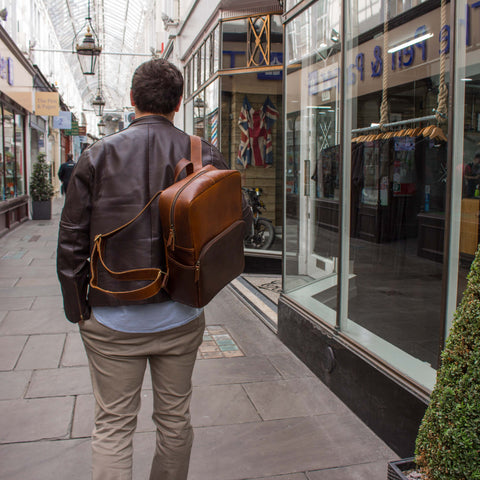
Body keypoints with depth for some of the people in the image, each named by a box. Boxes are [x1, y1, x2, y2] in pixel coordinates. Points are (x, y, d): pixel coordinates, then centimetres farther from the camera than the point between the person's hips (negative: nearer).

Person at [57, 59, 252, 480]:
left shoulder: (99, 154, -6)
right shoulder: (204, 155, -5)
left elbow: (71, 241, -5)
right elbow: (240, 220, 0)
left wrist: (77, 308, 5)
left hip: (113, 319, -1)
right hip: (180, 318, 2)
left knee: (112, 425, 12)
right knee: (175, 420, 18)